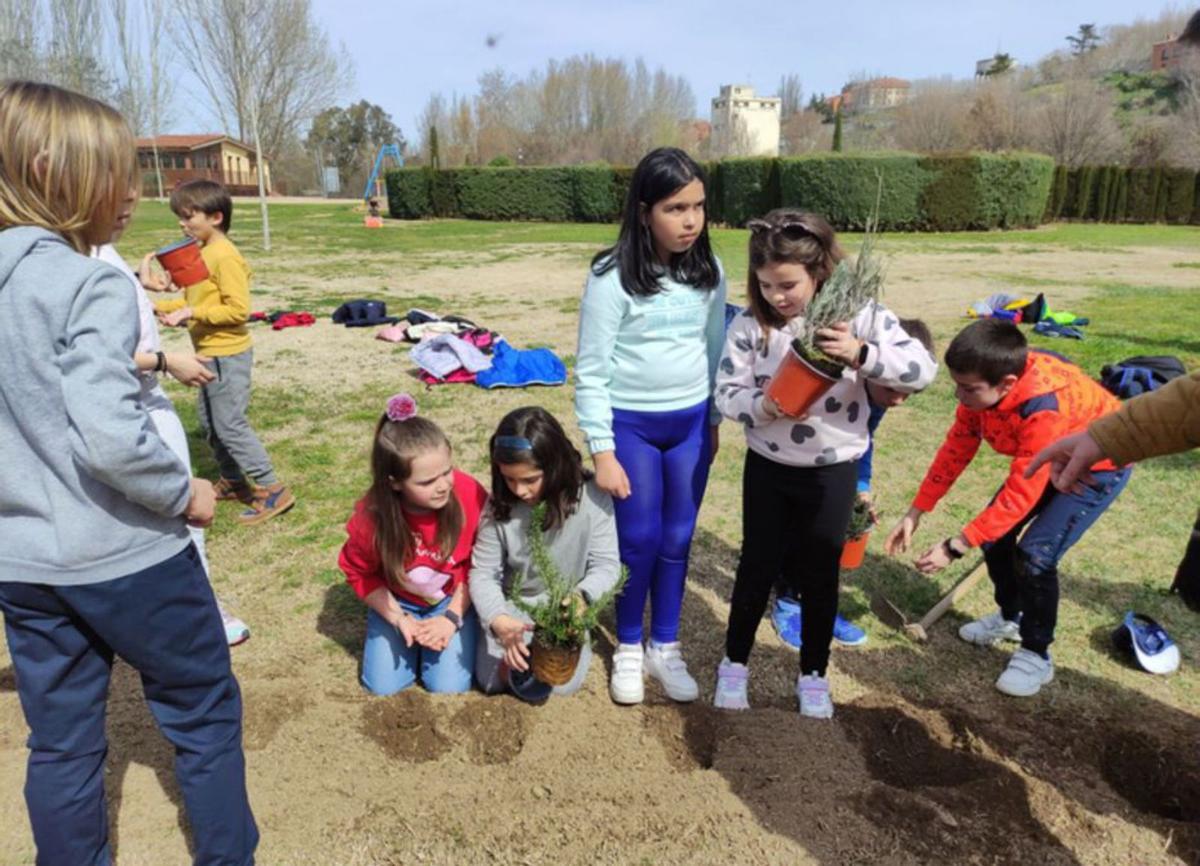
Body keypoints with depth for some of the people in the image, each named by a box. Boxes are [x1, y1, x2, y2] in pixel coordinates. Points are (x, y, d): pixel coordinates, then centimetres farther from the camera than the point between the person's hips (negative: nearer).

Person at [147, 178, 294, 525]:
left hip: (227, 355, -10)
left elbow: (238, 309, -23)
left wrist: (191, 313, -23)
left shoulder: (225, 256, -18)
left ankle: (272, 490, -1)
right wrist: (161, 306, 5)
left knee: (230, 425, -7)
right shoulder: (201, 253, 11)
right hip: (210, 353, 10)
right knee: (210, 422, 17)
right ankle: (233, 481, 30)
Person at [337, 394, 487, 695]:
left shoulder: (469, 495, -30)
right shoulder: (371, 515, -28)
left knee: (449, 685, -9)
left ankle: (445, 624, 19)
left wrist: (451, 618, -17)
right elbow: (359, 573, -7)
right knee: (382, 685, -5)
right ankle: (411, 634, 23)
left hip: (454, 600, -1)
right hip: (397, 603, 1)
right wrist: (399, 619, -14)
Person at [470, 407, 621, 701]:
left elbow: (607, 564, -18)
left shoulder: (592, 497, -23)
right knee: (491, 680, -7)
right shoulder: (500, 506, -19)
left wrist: (581, 597, -40)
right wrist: (499, 620, -33)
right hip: (513, 607, 2)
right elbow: (483, 574, -14)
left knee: (563, 684, -15)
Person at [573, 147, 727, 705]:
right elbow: (591, 371, -13)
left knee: (678, 539, 11)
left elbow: (715, 348, 10)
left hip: (690, 424, 4)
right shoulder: (612, 278, -15)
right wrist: (602, 451, -13)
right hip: (630, 425, -4)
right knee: (639, 540, 5)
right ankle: (628, 649, 27)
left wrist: (714, 421, 13)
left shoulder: (707, 272, -1)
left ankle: (665, 648, 29)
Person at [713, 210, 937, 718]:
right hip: (767, 466, 1)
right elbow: (726, 392, -9)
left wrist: (863, 354, -35)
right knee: (758, 567, 11)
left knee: (820, 575, 12)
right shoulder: (750, 324, -10)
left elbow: (923, 370, -18)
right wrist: (762, 406, -30)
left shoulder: (859, 315, -12)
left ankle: (813, 673, 34)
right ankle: (734, 662, 33)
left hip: (833, 470, 0)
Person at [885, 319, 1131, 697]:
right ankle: (1010, 617, 30)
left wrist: (953, 548, -34)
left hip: (1099, 464, -7)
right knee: (995, 532, 5)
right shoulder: (983, 385, -21)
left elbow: (1019, 497, -37)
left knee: (1036, 553, -17)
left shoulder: (1044, 409, -42)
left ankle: (1036, 656, 4)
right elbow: (957, 447, -10)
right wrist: (915, 512, -11)